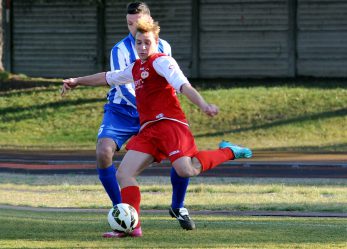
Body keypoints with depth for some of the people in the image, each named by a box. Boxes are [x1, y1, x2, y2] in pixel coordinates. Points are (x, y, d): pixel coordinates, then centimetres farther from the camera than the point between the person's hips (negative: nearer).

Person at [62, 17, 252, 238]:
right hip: (148, 130, 8)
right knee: (124, 174, -4)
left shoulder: (161, 61, -3)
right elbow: (108, 78, 39)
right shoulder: (136, 68, 23)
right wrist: (77, 81, 42)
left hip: (169, 123, -8)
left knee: (185, 170, -27)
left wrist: (203, 105, -34)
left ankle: (227, 152, -3)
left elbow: (182, 85, -19)